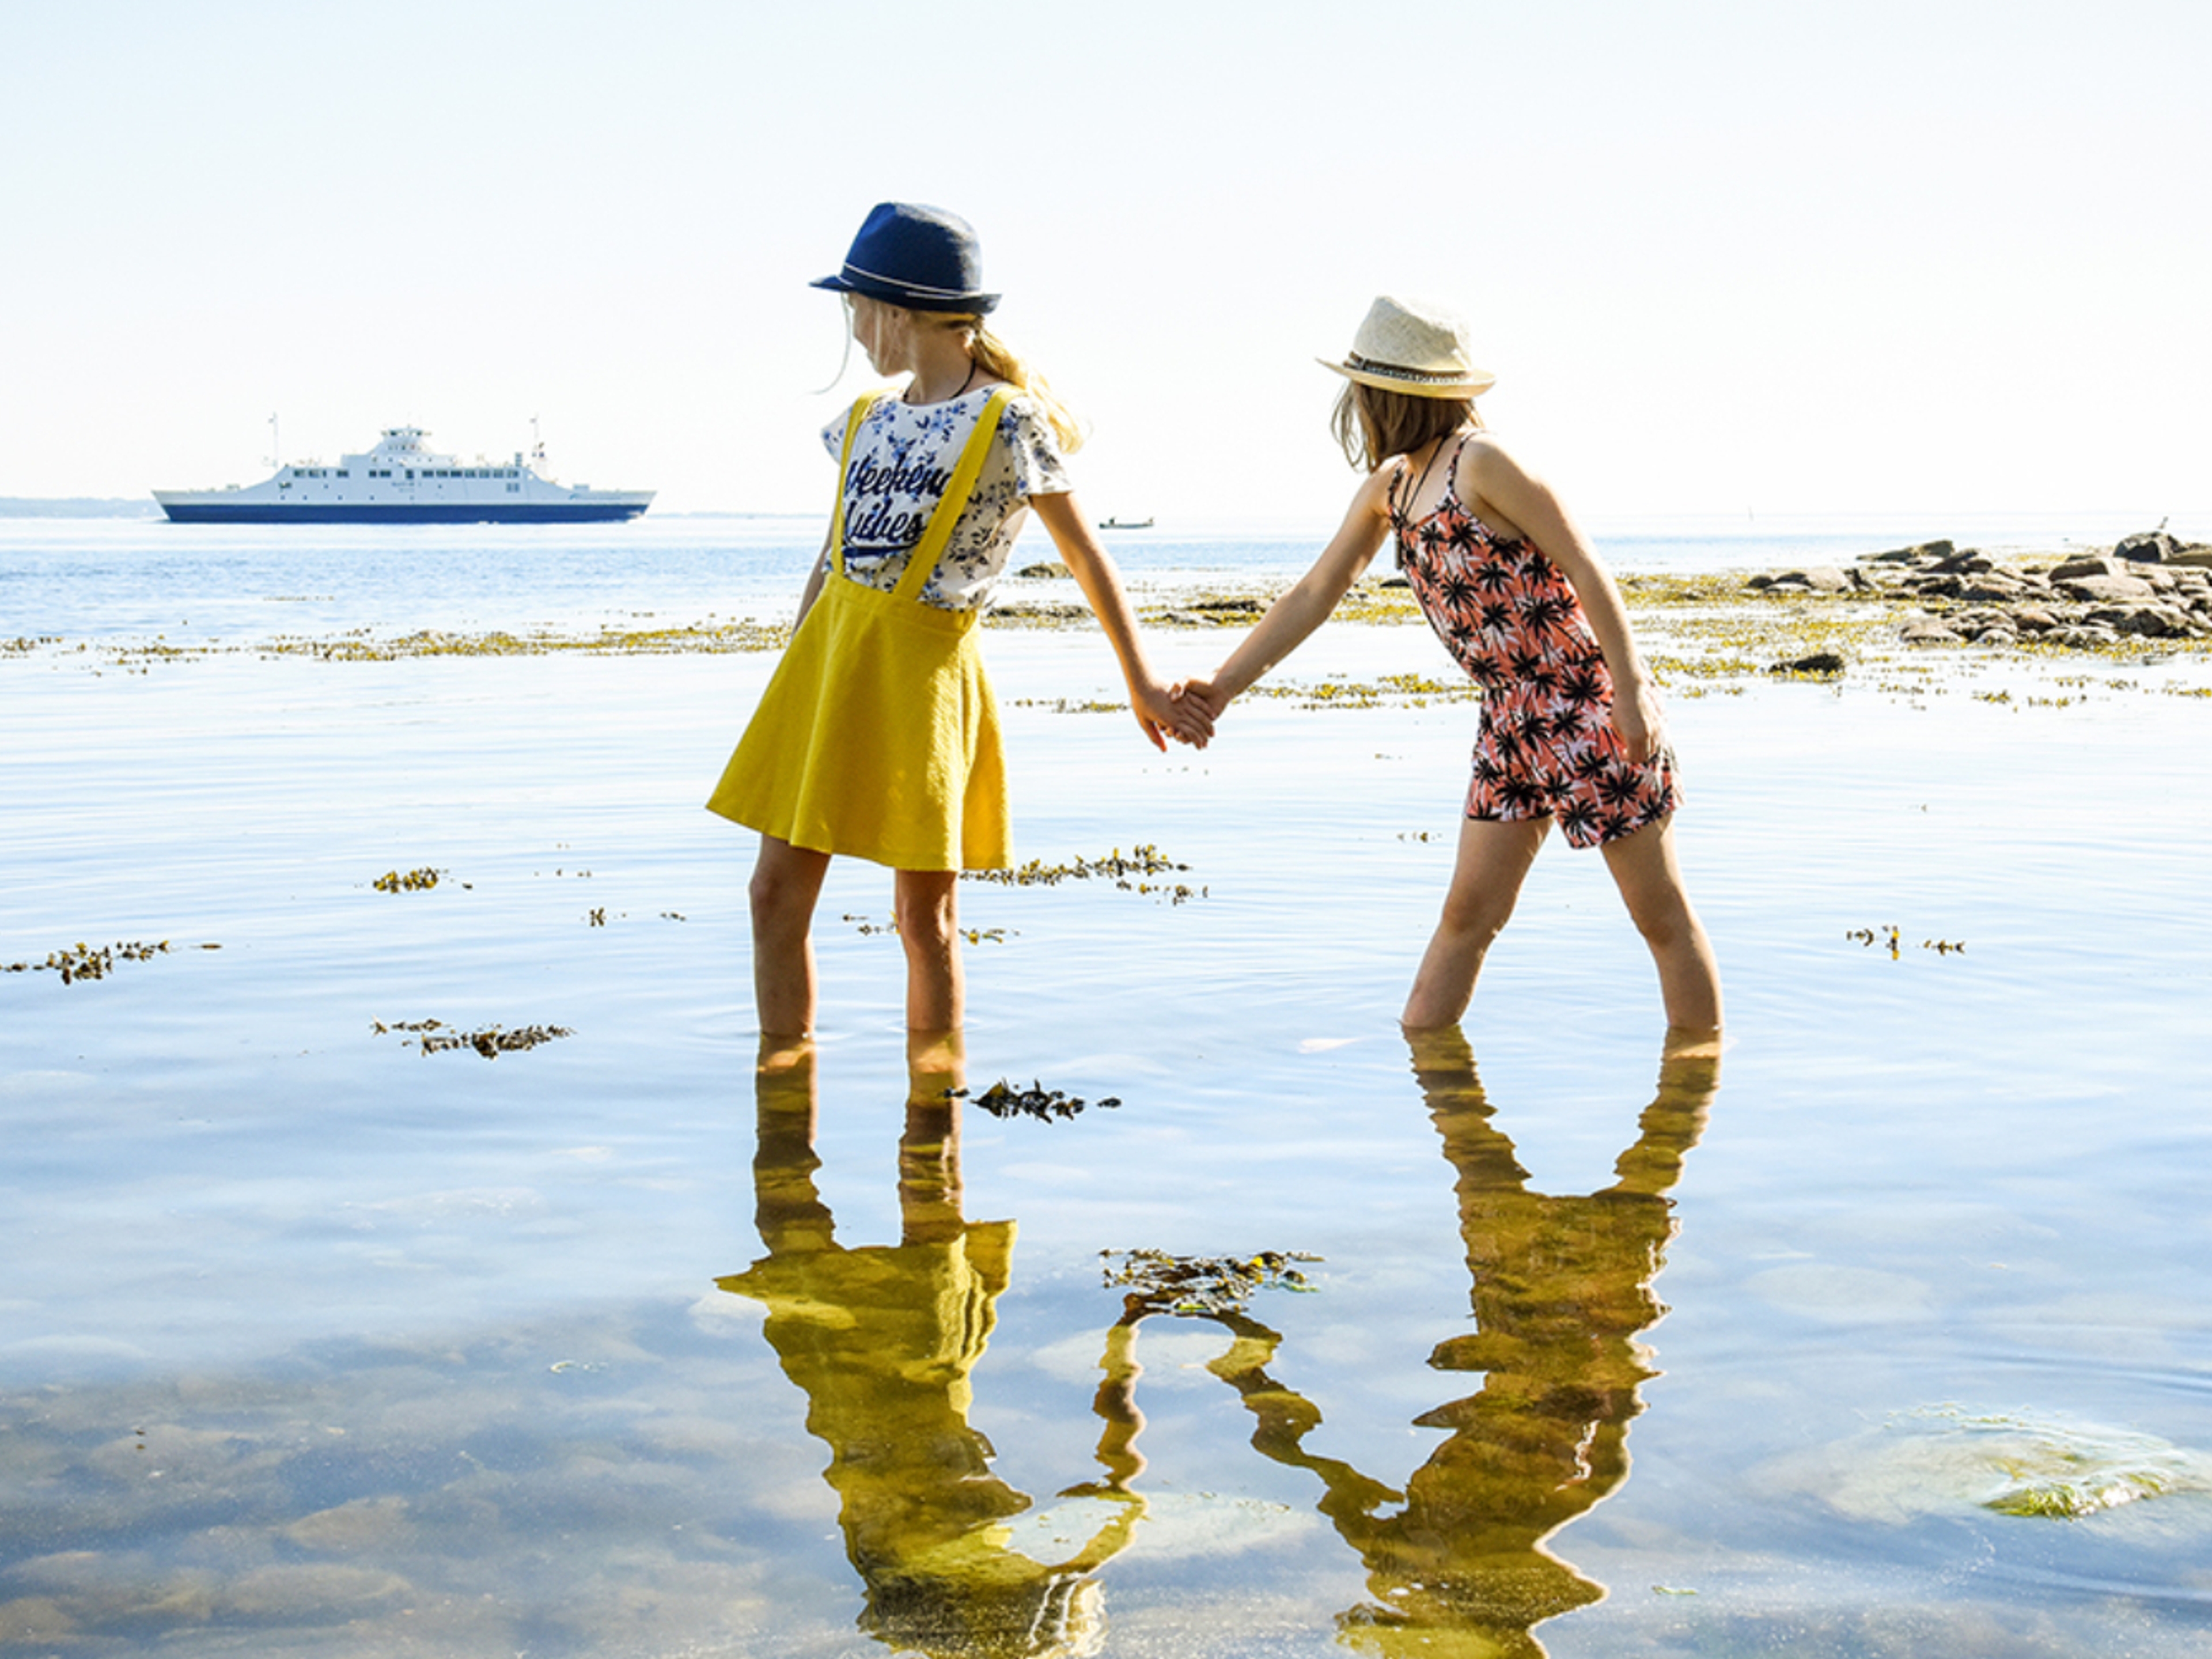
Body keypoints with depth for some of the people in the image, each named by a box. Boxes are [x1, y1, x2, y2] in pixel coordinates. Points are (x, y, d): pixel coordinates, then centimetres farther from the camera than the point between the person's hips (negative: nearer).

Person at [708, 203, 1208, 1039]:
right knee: (778, 891, 4)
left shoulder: (1007, 421, -6)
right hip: (829, 650, 6)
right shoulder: (869, 418, 12)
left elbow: (1085, 556, -2)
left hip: (921, 666, -6)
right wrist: (789, 682, 17)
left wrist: (1141, 683, 0)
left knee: (924, 915, 1)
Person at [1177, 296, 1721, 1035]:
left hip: (1588, 705, -8)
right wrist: (1223, 686, 8)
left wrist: (1630, 687, -18)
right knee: (1468, 914, 10)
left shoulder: (1481, 462, -16)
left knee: (1661, 916, 3)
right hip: (1512, 719, 8)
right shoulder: (1387, 488, 9)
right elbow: (1314, 595, 13)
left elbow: (1583, 567, -16)